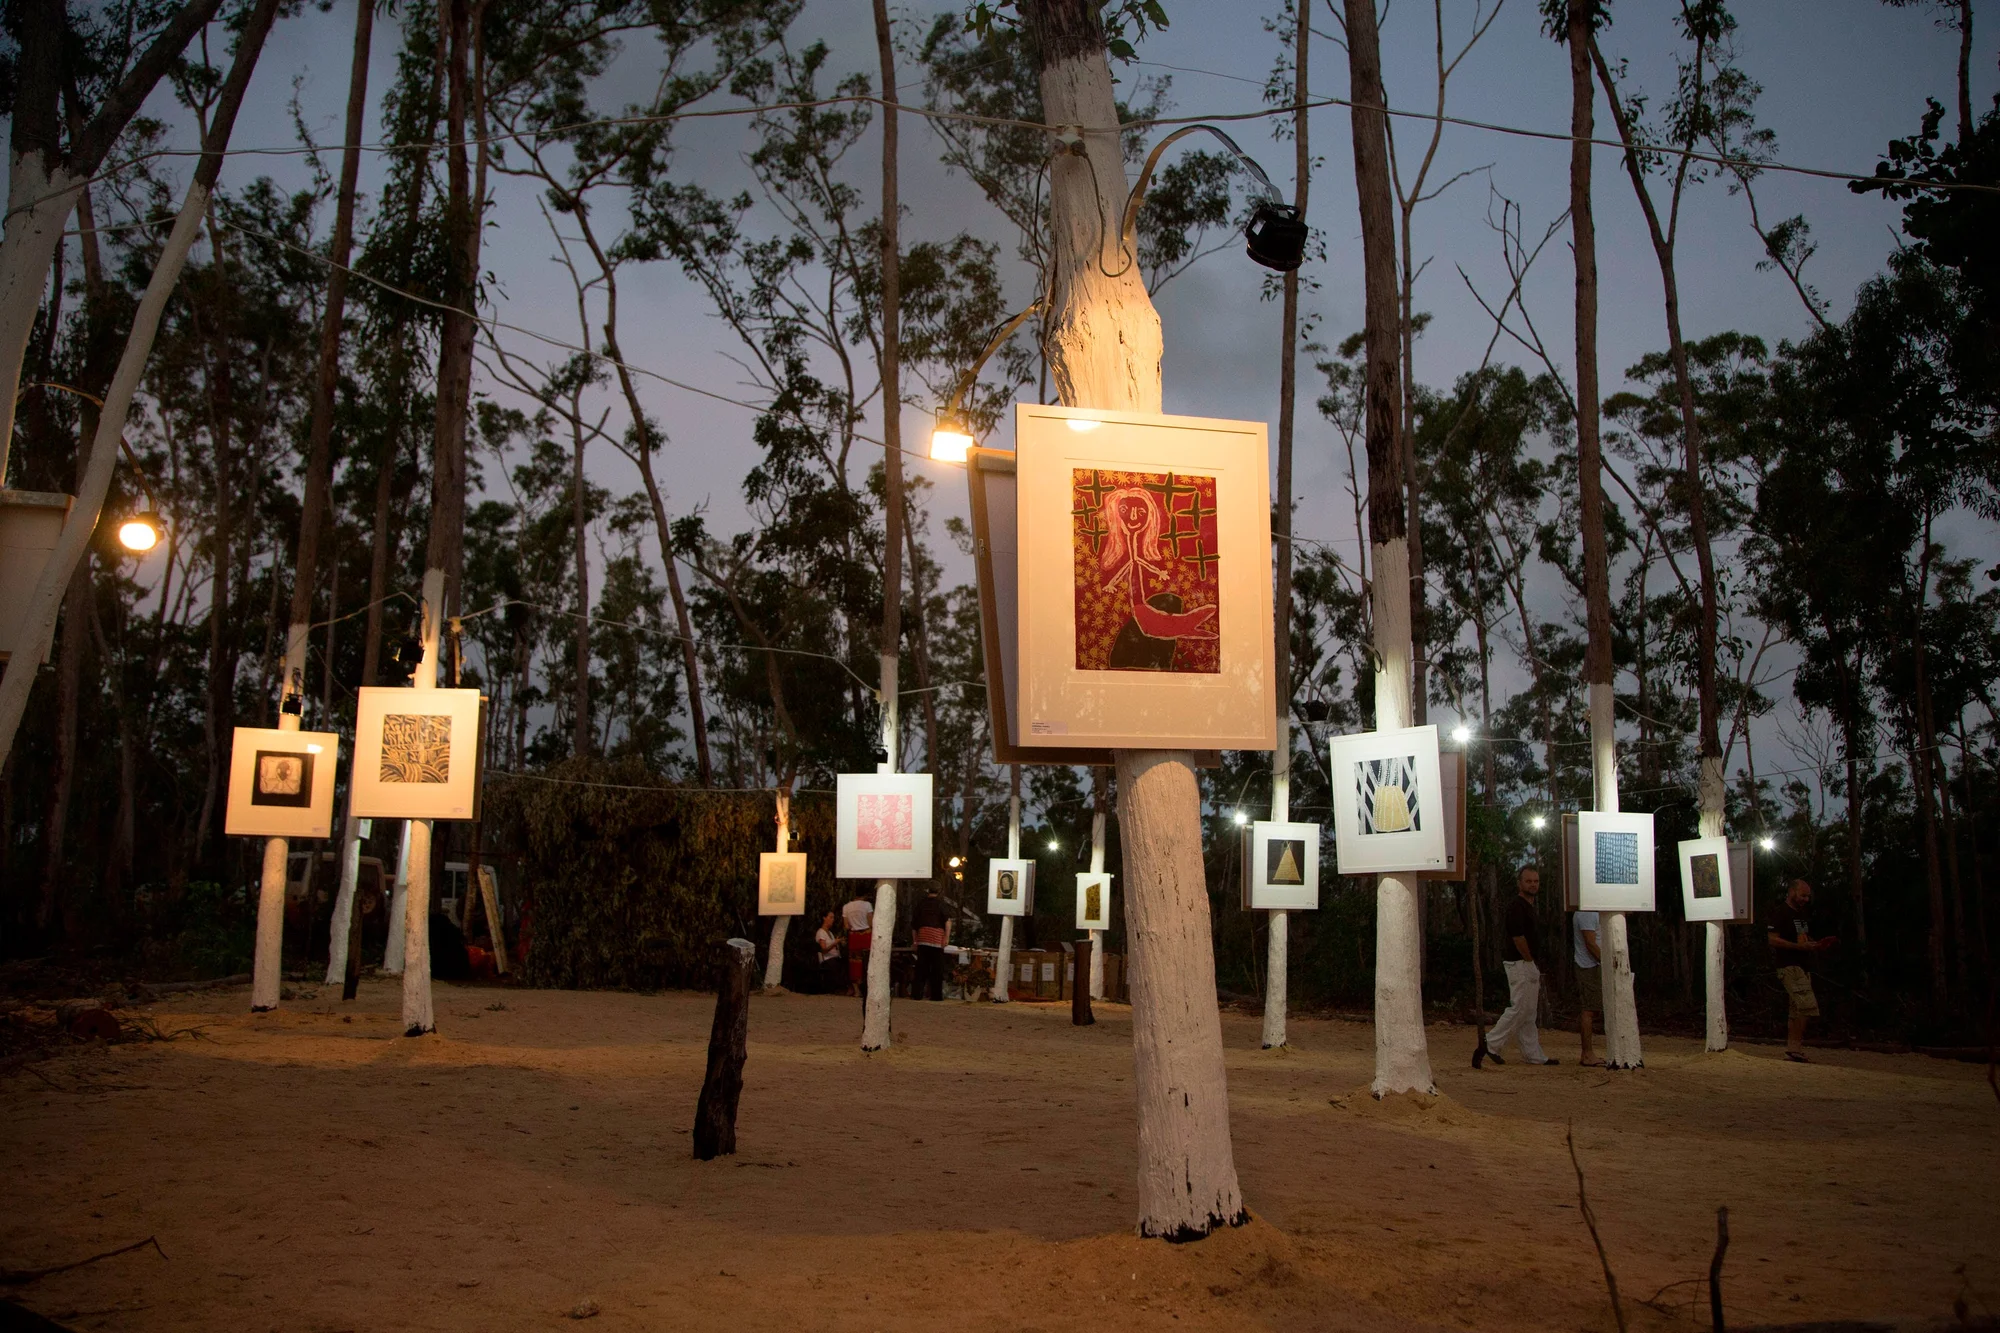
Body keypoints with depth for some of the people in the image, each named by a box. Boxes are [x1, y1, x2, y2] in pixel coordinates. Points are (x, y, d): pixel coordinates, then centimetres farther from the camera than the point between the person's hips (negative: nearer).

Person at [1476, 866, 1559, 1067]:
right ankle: (1490, 1045, -4)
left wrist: (1533, 965, 14)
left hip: (1527, 964, 10)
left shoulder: (1529, 906, 16)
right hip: (1519, 963, -10)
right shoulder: (1517, 906, -15)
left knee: (1528, 1012, 10)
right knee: (1519, 1008, -9)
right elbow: (1517, 937, -20)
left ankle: (1534, 1055, 13)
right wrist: (1531, 962, -11)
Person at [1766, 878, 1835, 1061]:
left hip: (1803, 966, 9)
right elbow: (1773, 939, -16)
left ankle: (1791, 1051, 11)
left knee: (1795, 1011, 8)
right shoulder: (1779, 912, -8)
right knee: (1807, 1006, -17)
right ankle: (1796, 1049, -14)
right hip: (1790, 966, -9)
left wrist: (1817, 944, 10)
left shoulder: (1802, 914, 21)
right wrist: (1800, 946, -23)